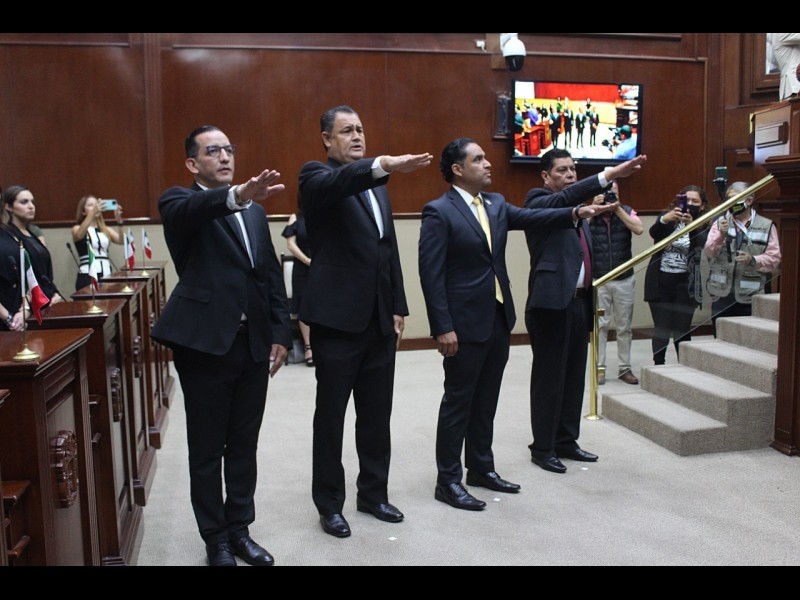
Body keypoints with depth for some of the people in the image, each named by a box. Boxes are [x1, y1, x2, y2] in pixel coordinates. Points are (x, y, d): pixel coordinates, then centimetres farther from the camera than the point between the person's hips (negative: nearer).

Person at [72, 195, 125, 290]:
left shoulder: (105, 229, 15)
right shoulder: (77, 229, 6)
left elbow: (121, 241, -3)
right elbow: (79, 235, -19)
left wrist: (119, 221, -19)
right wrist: (92, 214, -31)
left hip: (106, 276, 3)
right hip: (87, 277, -3)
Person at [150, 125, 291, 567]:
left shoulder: (255, 210, 16)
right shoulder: (180, 202, 0)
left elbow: (273, 274, 14)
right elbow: (190, 210, -26)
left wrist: (280, 333, 6)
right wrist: (237, 194, -45)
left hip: (254, 344, 5)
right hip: (205, 342, -5)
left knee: (244, 446, 14)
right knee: (207, 449, 7)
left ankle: (239, 530, 30)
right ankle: (215, 539, 23)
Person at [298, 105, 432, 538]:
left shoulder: (377, 187, 17)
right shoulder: (317, 177, -4)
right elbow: (339, 182, -29)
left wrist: (398, 308, 13)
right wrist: (384, 165, -46)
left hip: (379, 319, 7)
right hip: (337, 318, -6)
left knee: (377, 414, 14)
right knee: (331, 415, 6)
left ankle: (373, 493, 30)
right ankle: (329, 504, 21)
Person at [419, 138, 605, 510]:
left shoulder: (496, 204, 11)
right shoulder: (439, 212, -12)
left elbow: (532, 218, -1)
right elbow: (431, 274, -16)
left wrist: (574, 213, -16)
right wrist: (443, 327, -19)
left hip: (499, 319, 7)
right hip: (465, 323, -7)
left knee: (486, 400, 16)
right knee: (458, 402, 2)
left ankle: (481, 468, 30)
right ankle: (448, 481, 15)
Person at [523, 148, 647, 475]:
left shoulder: (579, 208, 18)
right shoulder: (538, 200, -5)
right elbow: (564, 199, -28)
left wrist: (591, 299, 16)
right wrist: (608, 175, -38)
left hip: (579, 301, 8)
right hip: (552, 302, -8)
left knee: (574, 376, 13)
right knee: (549, 378, 1)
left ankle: (566, 441, 26)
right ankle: (542, 448, 13)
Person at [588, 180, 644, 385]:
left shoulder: (627, 211, 2)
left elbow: (639, 229, -15)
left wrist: (618, 209, -16)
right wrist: (594, 207, -18)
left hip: (624, 280, 2)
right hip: (597, 280, -1)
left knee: (624, 327, 8)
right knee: (599, 325, 1)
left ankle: (624, 368, 17)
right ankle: (599, 368, 8)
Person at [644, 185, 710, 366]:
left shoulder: (703, 225, 4)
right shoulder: (666, 217, 6)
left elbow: (700, 244, -15)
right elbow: (653, 233, -13)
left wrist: (691, 225, -31)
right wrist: (665, 219, -33)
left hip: (685, 283, 0)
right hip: (660, 281, 1)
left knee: (682, 330, -1)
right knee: (661, 329, 1)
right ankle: (658, 366, 14)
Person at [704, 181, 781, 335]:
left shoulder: (767, 226, 5)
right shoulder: (720, 223, 12)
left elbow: (775, 259, 0)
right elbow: (709, 251, -2)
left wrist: (753, 260, -17)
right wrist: (721, 234, -18)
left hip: (751, 297, -2)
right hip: (722, 295, 2)